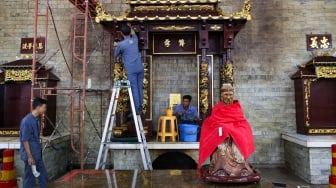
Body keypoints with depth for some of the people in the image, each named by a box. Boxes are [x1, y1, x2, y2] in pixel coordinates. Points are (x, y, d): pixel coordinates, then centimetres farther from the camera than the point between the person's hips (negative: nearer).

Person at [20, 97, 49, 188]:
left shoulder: (37, 119, 6)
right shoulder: (27, 121, -21)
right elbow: (25, 140, -21)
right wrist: (29, 156, -19)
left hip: (37, 153, 9)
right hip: (31, 154, -9)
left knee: (43, 176, 16)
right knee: (30, 178, 6)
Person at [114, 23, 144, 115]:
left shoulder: (121, 44, -7)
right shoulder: (134, 39, 8)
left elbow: (116, 55, 12)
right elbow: (133, 33, 33)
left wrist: (116, 46, 27)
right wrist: (129, 26, 44)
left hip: (131, 70, -5)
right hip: (140, 68, 5)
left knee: (134, 89, -3)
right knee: (140, 88, 11)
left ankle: (137, 108, -2)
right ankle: (140, 106, 18)